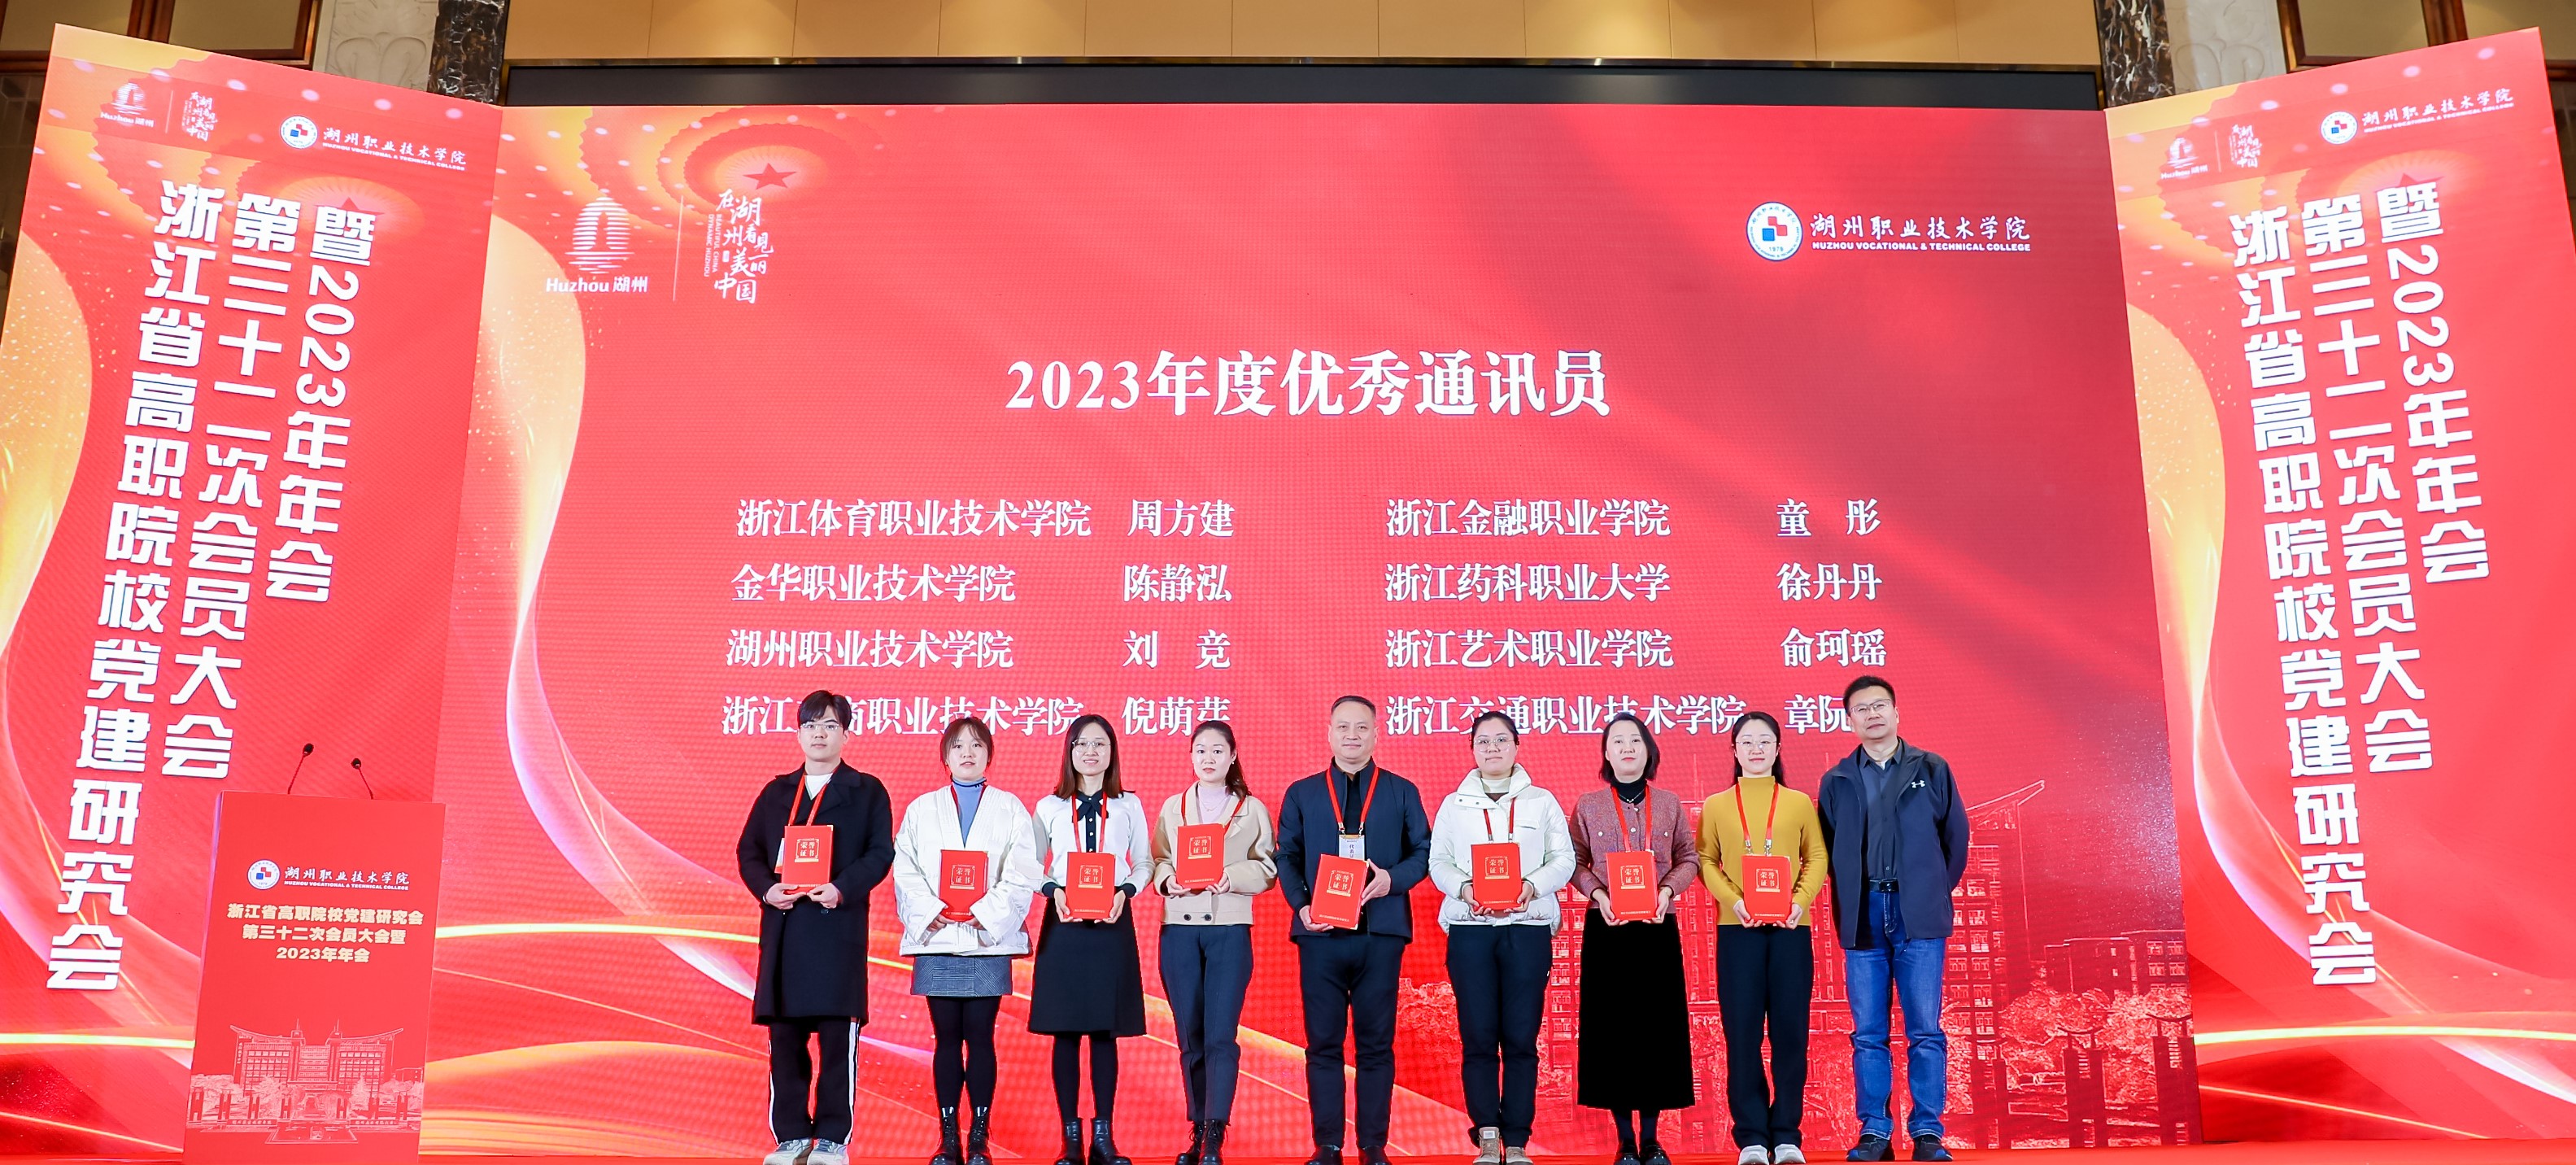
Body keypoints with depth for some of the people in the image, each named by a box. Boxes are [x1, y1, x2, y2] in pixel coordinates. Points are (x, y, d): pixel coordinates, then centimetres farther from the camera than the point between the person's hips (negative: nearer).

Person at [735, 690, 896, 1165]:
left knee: (838, 1036, -3)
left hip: (839, 926, -3)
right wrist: (766, 889, -8)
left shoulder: (867, 791, 7)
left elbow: (879, 853, -2)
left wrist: (842, 889, -16)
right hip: (783, 927, 3)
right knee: (784, 1036, 4)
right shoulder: (776, 792, 17)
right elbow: (748, 850, 11)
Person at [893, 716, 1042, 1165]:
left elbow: (1022, 875, -2)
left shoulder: (1010, 809, 7)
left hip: (988, 939, -1)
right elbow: (906, 871, 2)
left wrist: (987, 913, -13)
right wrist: (931, 911, -12)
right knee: (946, 1038, 4)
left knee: (980, 1037, 0)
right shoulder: (921, 809, 11)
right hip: (937, 938, 1)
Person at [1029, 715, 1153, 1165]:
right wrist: (1053, 891, -11)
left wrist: (1124, 891, -10)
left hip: (1112, 924, 0)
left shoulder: (1129, 805, 7)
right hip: (1063, 925, 0)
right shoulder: (1049, 806, 6)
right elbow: (1033, 866, 8)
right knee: (1065, 1031, 1)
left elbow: (1144, 863, 9)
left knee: (1105, 1031, 2)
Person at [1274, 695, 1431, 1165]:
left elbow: (1422, 852, 7)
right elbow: (1286, 858, 8)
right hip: (1320, 933, 1)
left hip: (1381, 932, 0)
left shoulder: (1401, 792, 10)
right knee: (1323, 1043, 2)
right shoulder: (1302, 793, 11)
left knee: (1376, 1043, 2)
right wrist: (1301, 905, -8)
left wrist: (1393, 878, -12)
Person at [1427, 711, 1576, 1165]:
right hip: (1469, 928, 1)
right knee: (1478, 1037, -2)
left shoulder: (1542, 802, 11)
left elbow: (1564, 859, 4)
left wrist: (1532, 885, -13)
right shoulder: (1453, 804, 13)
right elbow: (1439, 862, 6)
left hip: (1528, 927, 0)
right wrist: (1464, 888, -13)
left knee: (1521, 1039, -1)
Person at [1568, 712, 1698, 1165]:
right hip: (1606, 928, -1)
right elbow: (1576, 862, 4)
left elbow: (1689, 858, 7)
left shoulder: (1668, 803, 7)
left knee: (1658, 1026, 1)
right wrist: (1598, 895, -13)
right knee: (1613, 1028, -1)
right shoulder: (1588, 804, 4)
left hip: (1658, 928, 1)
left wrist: (1667, 891, -10)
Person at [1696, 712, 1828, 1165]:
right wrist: (1733, 900, -12)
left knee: (1790, 1031, 2)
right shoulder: (1717, 805, 8)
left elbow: (1817, 858, 6)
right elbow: (1706, 861, 4)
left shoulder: (1799, 802, 9)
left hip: (1790, 928, 0)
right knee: (1742, 1033, 0)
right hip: (1738, 929, 0)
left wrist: (1800, 900, -11)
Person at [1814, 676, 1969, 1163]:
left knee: (1925, 1030, -1)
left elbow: (1956, 836, 9)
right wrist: (1849, 901, 6)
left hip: (1919, 917, -1)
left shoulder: (1932, 770, 6)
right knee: (1868, 1033, 3)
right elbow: (1827, 850, 11)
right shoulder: (1836, 781, 9)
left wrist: (1935, 891, 10)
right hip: (1863, 917, 1)